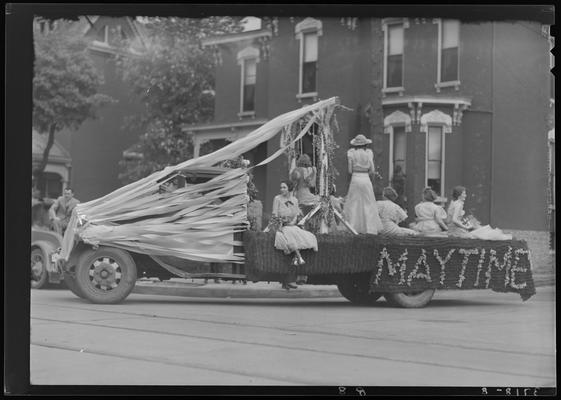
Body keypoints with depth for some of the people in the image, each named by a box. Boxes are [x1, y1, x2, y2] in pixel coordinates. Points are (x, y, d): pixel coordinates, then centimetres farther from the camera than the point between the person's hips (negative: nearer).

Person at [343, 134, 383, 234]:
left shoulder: (351, 153, -2)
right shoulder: (369, 153, 1)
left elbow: (350, 170, -3)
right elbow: (372, 170, 1)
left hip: (355, 179, -1)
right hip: (366, 180, 1)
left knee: (353, 204, 5)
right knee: (368, 204, 6)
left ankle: (353, 227, 1)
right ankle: (370, 228, 4)